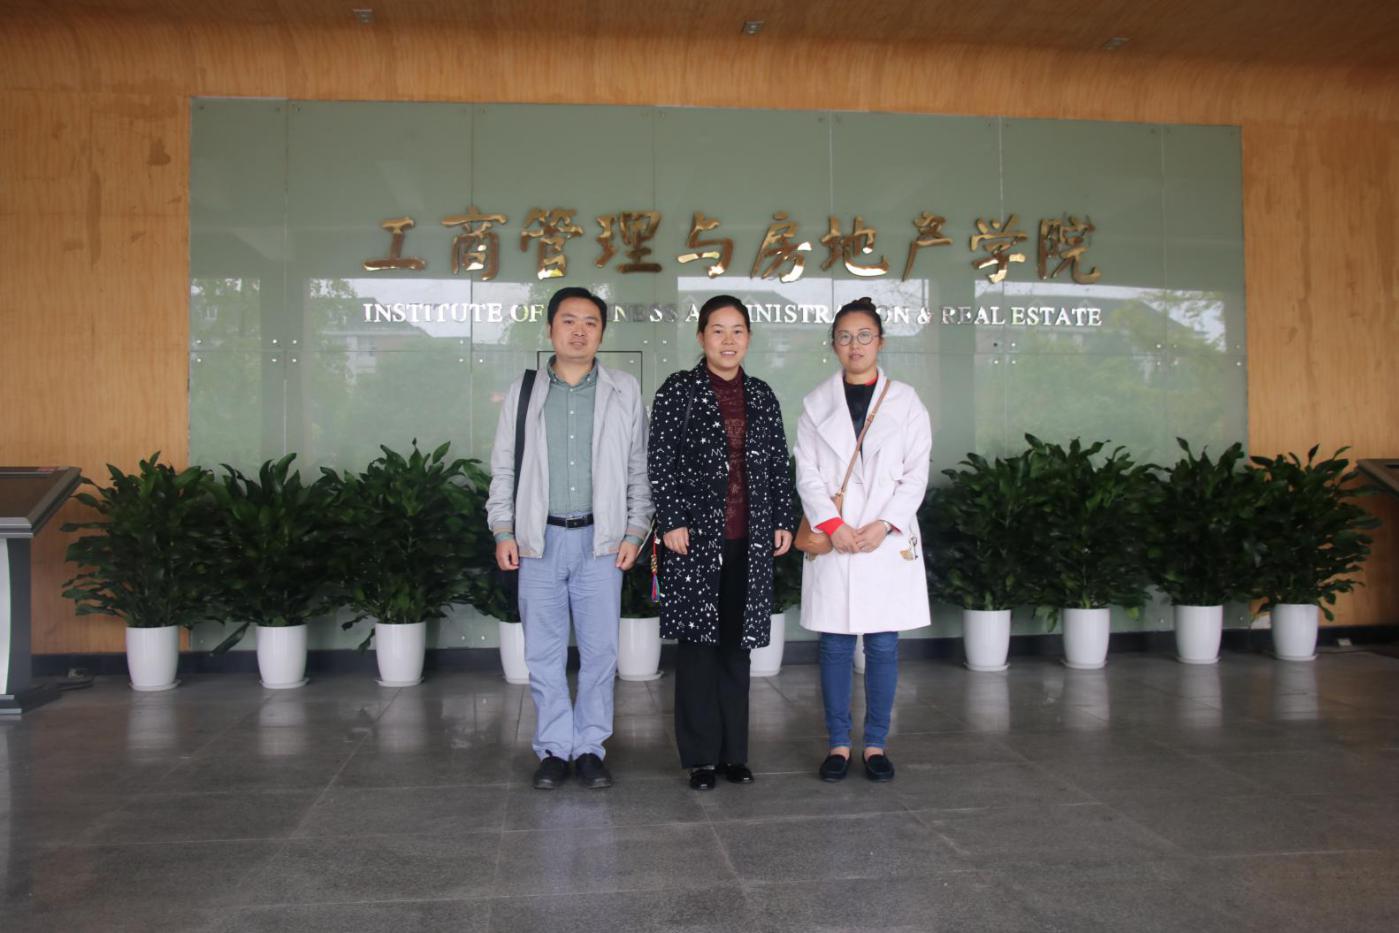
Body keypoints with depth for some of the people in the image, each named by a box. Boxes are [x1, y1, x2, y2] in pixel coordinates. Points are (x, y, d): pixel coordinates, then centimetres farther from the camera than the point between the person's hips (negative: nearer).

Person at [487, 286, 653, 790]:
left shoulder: (624, 392, 5)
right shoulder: (523, 392, 8)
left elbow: (639, 468, 6)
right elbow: (503, 467, 9)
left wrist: (635, 530, 0)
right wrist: (503, 529, 2)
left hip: (600, 540, -1)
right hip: (539, 539, 1)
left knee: (599, 650, 3)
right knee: (544, 652, 5)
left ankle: (590, 748, 16)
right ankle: (554, 749, 18)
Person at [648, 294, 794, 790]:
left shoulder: (761, 395, 12)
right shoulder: (678, 390, -1)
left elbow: (778, 465, 14)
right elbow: (659, 462, -5)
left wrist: (783, 521, 8)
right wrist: (671, 522, -11)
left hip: (749, 541, 4)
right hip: (696, 538, -4)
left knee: (737, 645, 9)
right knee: (698, 644, 1)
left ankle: (734, 752, 19)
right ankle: (701, 756, 10)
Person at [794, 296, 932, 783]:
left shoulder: (905, 401, 6)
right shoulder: (817, 402, 7)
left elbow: (916, 474, 2)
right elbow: (806, 472, 2)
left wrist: (884, 524, -11)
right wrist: (832, 524, -11)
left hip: (888, 539, 0)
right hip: (832, 541, 0)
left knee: (883, 645, 3)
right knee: (835, 645, 3)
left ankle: (876, 744, 14)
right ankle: (838, 744, 14)